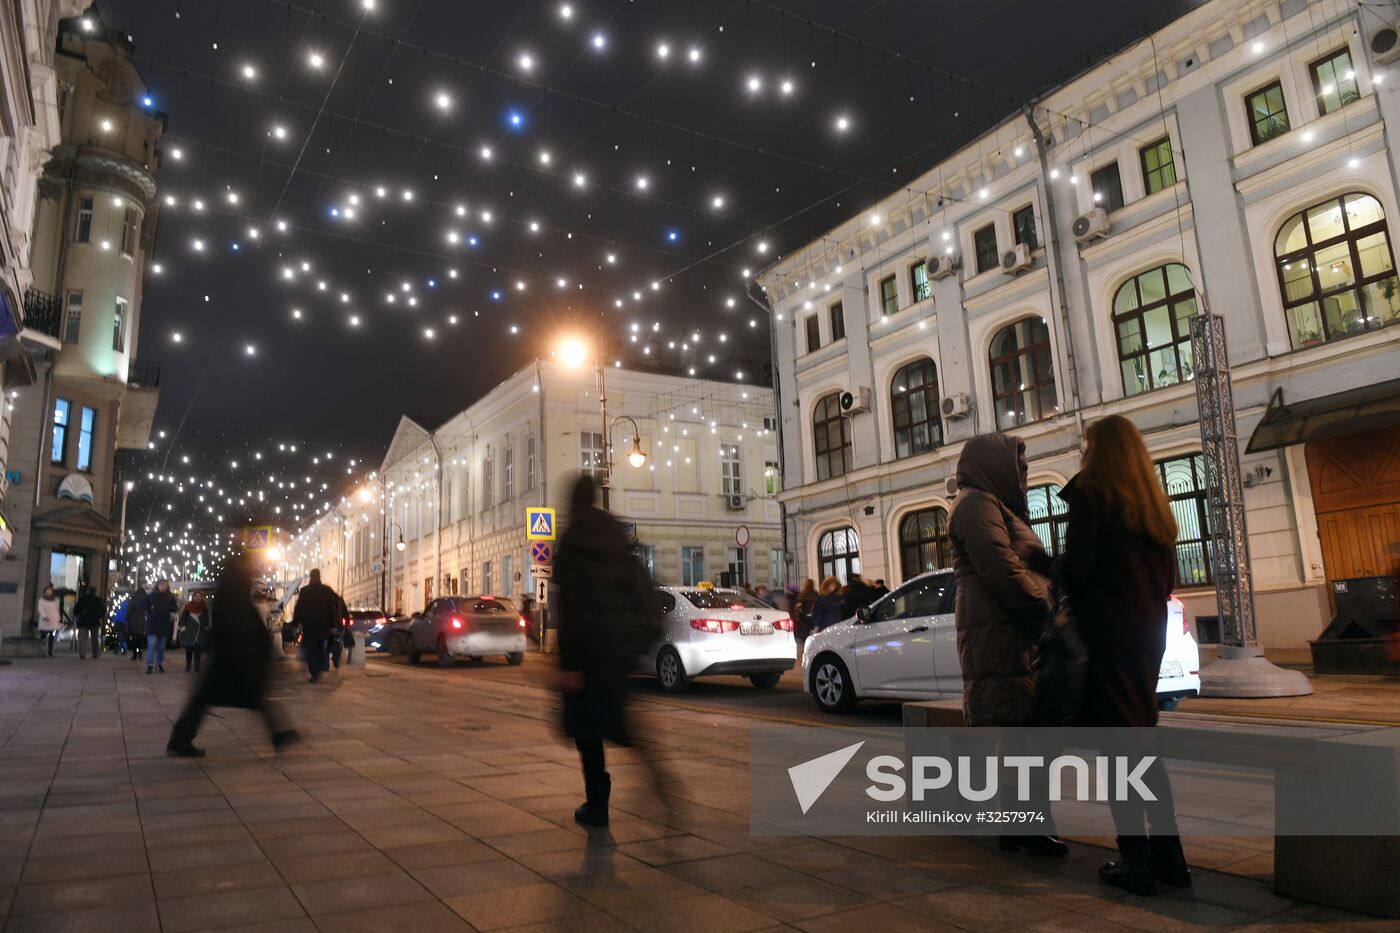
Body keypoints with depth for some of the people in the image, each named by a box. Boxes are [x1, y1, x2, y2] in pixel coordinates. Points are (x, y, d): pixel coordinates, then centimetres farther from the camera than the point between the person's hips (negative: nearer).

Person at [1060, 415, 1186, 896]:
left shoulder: (1090, 494, -10)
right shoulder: (1153, 503, 12)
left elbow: (1076, 568, -16)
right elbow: (1167, 572, 16)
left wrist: (1051, 566, 4)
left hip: (1105, 634, -7)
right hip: (1148, 633, 7)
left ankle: (1135, 860, 2)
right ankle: (1167, 852, 19)